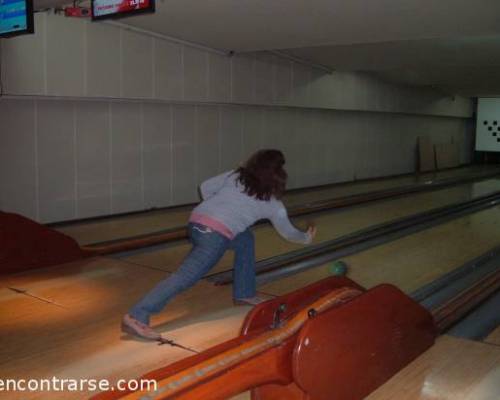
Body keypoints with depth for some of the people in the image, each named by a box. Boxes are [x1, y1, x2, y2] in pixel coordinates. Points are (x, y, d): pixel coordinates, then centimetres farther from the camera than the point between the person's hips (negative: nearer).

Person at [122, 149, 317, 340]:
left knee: (245, 239, 27)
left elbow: (205, 187, 15)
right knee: (185, 276, -10)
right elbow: (288, 232, 27)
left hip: (196, 221, 8)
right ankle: (136, 317, -18)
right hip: (215, 235, -7)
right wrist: (306, 238, 46)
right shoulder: (273, 203, 11)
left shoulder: (236, 175, 18)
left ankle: (244, 293, 33)